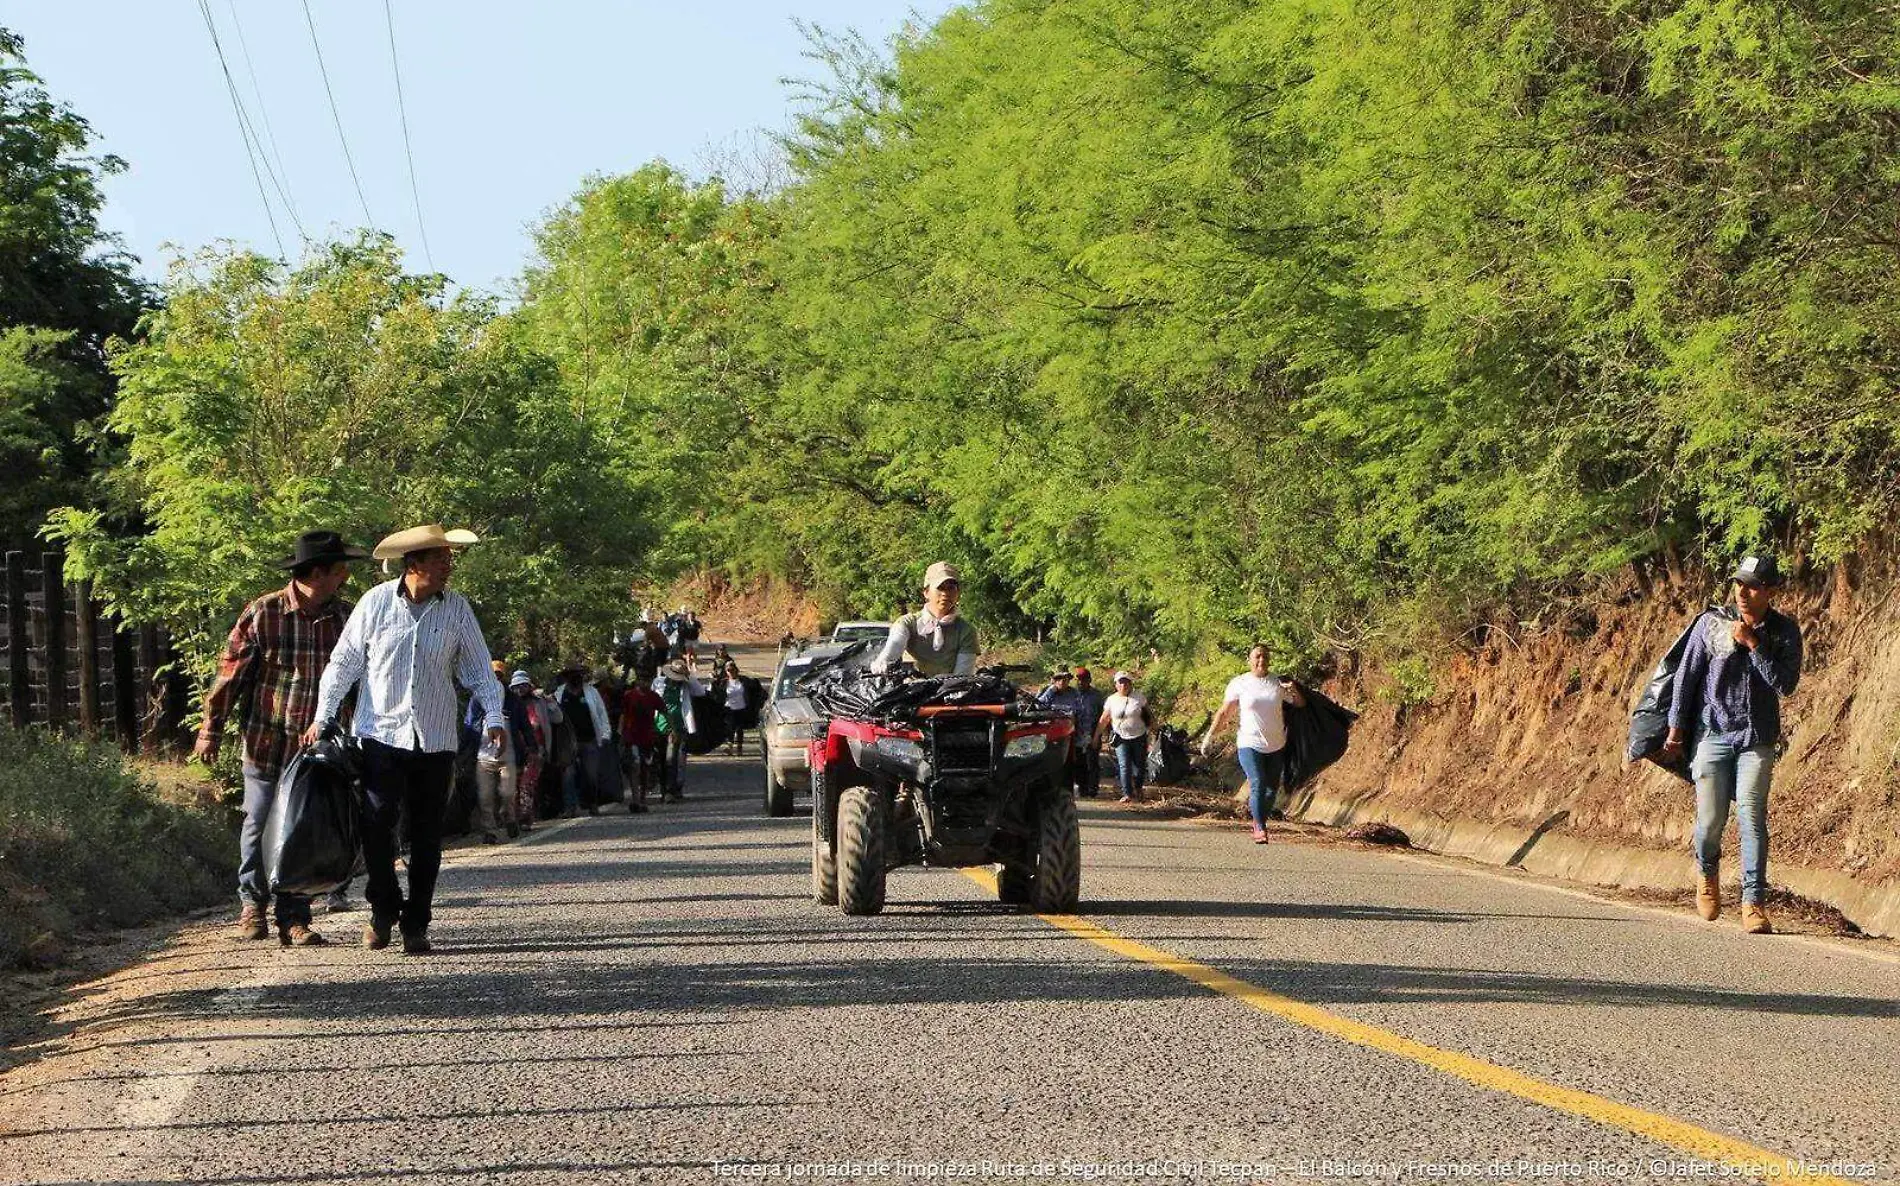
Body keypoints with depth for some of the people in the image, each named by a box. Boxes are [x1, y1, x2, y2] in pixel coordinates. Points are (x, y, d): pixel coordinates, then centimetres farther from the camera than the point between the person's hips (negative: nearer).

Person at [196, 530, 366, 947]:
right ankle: (252, 904, 21)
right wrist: (212, 730, -3)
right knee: (259, 826, 4)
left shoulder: (345, 618, 1)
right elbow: (230, 674, -4)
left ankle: (294, 917, 8)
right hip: (266, 743, -2)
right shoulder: (263, 614, -9)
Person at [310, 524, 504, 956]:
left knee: (426, 835, 4)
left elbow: (479, 669, 7)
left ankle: (415, 924, 14)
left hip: (435, 741, 2)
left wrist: (493, 717, -8)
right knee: (375, 822, -11)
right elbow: (344, 662, 4)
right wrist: (323, 717, -1)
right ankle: (384, 908, 10)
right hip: (381, 734, -2)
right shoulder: (376, 603, -2)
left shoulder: (457, 609, 3)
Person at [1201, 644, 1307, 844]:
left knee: (1271, 788, 8)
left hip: (1276, 746, 4)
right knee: (1258, 784, -17)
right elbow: (1224, 712, 2)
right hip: (1250, 745, -4)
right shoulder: (1239, 684, -2)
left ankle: (1259, 820, 26)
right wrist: (1209, 736, -3)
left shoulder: (1278, 683, 5)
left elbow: (1300, 704, 11)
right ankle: (1260, 828, -14)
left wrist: (1294, 691, -11)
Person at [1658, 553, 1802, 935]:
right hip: (1712, 734, 0)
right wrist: (1675, 731, 6)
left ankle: (1753, 904, -11)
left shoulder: (1785, 631, 0)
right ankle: (1707, 869, 32)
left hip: (1757, 739, 0)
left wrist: (1753, 644, -17)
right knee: (1710, 819, -1)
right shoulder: (1712, 624, -1)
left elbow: (1786, 684, -11)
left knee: (1751, 817, -12)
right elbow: (1686, 677, 5)